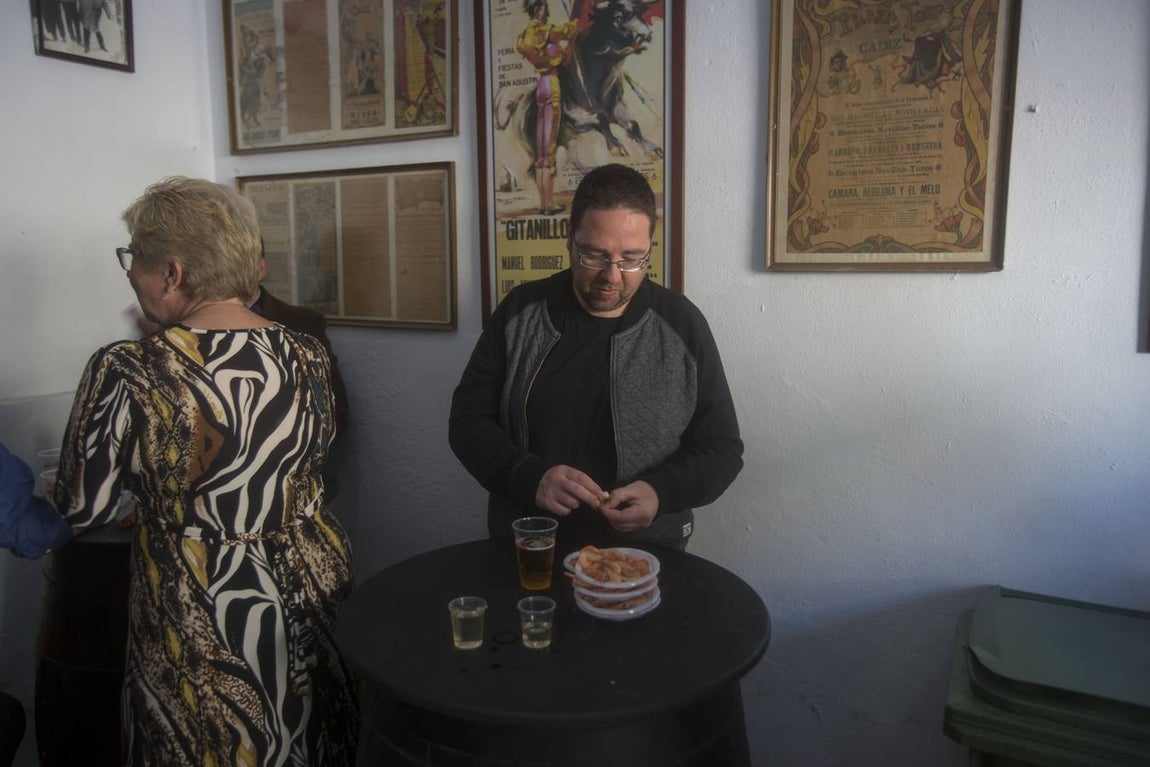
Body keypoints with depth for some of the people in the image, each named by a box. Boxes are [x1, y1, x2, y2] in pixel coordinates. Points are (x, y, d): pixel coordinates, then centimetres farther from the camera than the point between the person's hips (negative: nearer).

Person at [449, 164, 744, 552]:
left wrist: (662, 491, -18)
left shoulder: (681, 325, -4)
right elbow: (468, 420, 1)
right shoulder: (520, 312, -2)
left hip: (644, 556, 1)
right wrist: (530, 477, -17)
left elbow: (721, 449, 1)